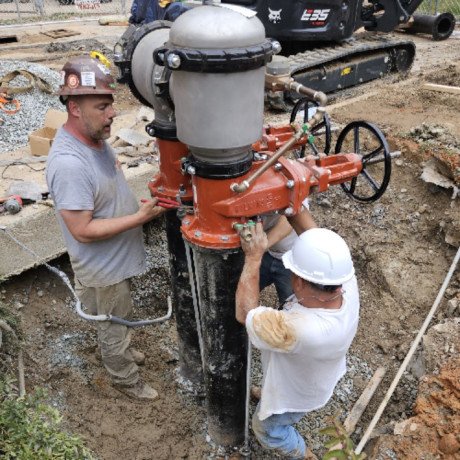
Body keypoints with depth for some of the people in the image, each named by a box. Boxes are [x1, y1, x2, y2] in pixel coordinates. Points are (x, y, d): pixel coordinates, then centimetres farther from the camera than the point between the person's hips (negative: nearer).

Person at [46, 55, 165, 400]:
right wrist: (140, 217, -29)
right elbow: (83, 231, -30)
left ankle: (120, 353, 57)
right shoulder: (68, 164, -35)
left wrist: (139, 205, -1)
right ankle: (126, 379, 42)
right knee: (114, 327, 17)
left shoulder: (94, 137, -5)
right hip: (103, 270, -8)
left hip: (117, 259, 8)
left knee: (117, 321, 32)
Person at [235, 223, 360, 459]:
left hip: (296, 393, -5)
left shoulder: (299, 329, -51)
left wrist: (254, 256, -34)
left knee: (268, 429, 28)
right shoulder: (347, 282, -33)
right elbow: (324, 252, -13)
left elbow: (244, 313, -35)